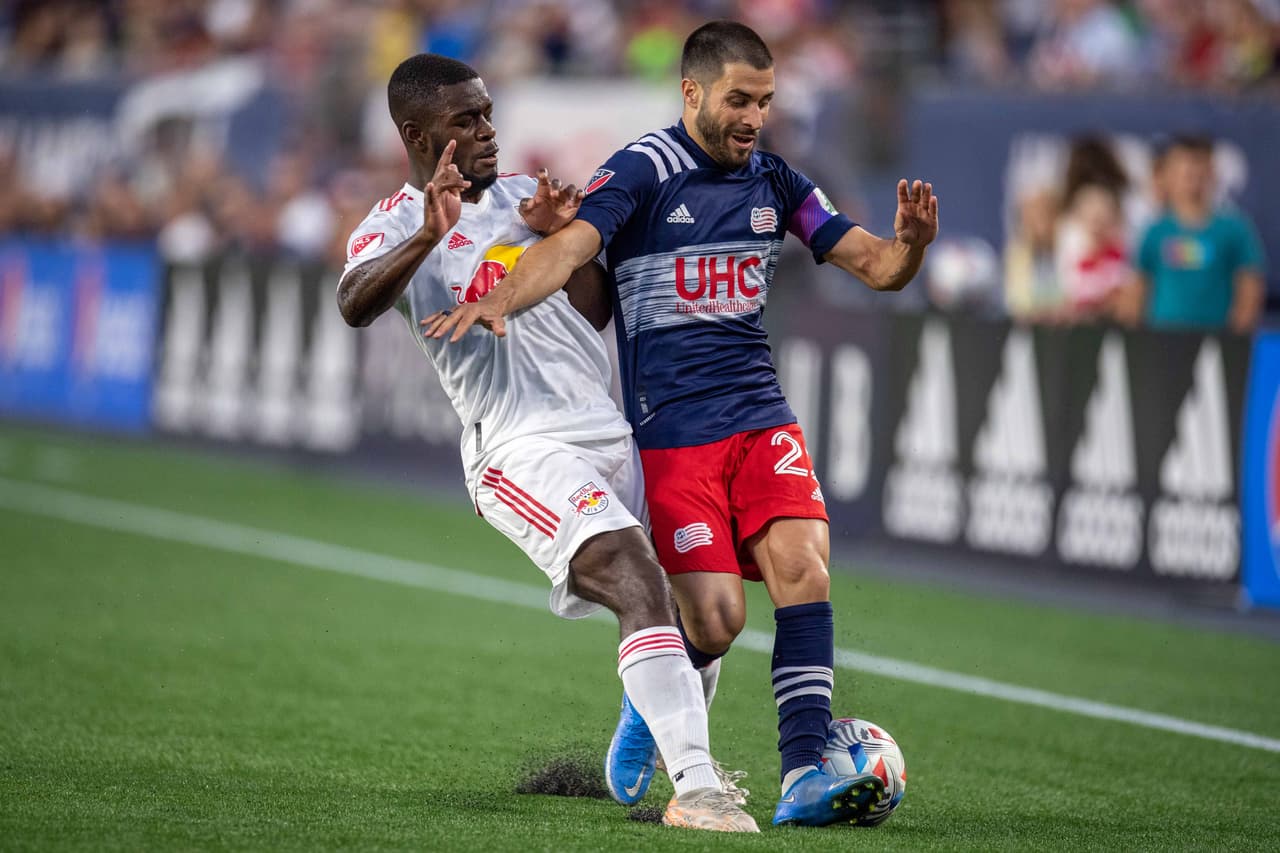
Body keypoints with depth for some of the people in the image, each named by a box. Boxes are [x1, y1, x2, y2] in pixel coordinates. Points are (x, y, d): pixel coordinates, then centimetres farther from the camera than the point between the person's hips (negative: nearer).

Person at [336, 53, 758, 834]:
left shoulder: (524, 195, 19)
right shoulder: (397, 224, 1)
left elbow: (595, 312, 16)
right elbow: (355, 304, -22)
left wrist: (563, 237, -1)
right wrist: (429, 236, -39)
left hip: (611, 433, 7)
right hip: (525, 449, -7)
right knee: (641, 587, -27)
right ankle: (695, 789, -34)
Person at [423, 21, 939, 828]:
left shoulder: (774, 182, 8)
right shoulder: (641, 172, -8)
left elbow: (876, 267, 7)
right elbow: (570, 246, -24)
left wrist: (909, 243, -17)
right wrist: (502, 299, -43)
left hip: (762, 418, 4)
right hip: (670, 431, -4)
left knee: (804, 570, -17)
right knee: (717, 619, -12)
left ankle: (805, 776, -19)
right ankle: (650, 709, 21)